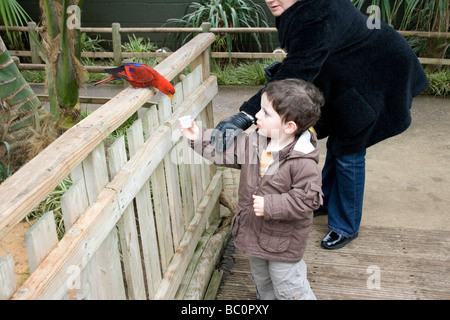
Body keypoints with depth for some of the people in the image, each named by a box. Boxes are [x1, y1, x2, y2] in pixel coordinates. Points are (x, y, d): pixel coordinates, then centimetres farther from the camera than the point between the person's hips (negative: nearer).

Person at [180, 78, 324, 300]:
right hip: (256, 232, 7)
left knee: (289, 289, 12)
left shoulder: (303, 162, -29)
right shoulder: (254, 143, -8)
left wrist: (270, 206, -30)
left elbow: (308, 198, -29)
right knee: (262, 281, 30)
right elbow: (229, 150, 3)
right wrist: (198, 137, -5)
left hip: (283, 240, -7)